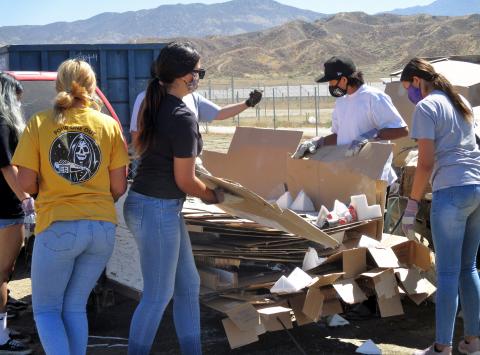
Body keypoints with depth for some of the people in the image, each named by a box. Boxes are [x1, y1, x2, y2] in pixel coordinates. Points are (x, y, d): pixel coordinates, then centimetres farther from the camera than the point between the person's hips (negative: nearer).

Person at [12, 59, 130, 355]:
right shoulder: (109, 125, 1)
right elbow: (119, 187, 0)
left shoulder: (39, 123, -3)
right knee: (75, 307, 17)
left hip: (58, 226, -3)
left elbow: (27, 184, -5)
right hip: (103, 227, 3)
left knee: (46, 309, 12)